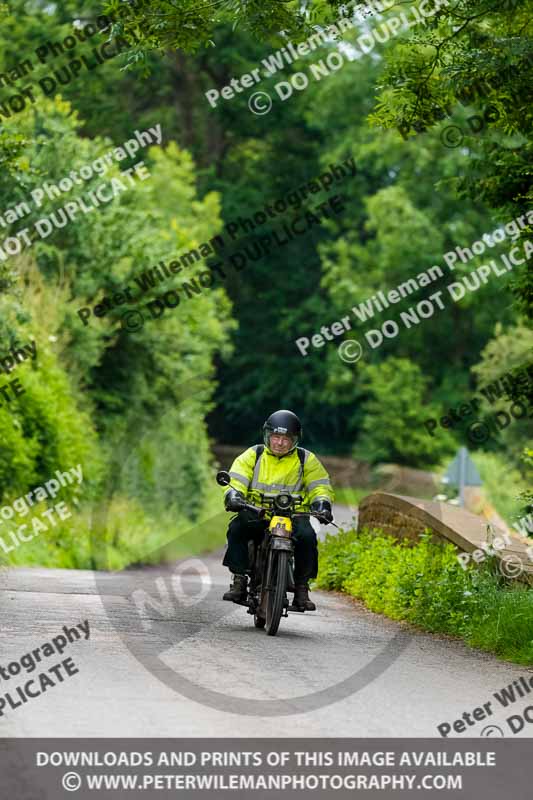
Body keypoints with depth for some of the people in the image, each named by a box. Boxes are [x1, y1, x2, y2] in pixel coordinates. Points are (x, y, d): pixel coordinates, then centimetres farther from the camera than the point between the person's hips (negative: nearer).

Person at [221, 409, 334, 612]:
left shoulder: (306, 460, 11)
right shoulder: (253, 455, 10)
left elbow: (320, 486, 8)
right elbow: (235, 480, 2)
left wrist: (322, 503, -14)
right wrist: (233, 496, -20)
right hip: (256, 514, 1)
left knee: (307, 536, -32)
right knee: (236, 527, -30)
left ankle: (301, 588, -19)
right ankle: (239, 581, -22)